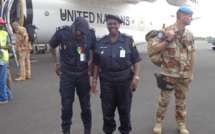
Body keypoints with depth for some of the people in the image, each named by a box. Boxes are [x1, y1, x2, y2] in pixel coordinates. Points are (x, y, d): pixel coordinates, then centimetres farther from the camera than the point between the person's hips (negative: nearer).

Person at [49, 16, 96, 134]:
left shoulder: (91, 34, -12)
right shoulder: (62, 33, -15)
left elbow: (94, 50, 8)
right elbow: (52, 46, 5)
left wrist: (90, 62, -1)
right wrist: (57, 63, 2)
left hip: (83, 74, 1)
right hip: (67, 74, -1)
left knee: (85, 104, 12)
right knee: (66, 105, 7)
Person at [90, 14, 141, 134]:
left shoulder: (128, 41, -3)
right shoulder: (101, 43, 3)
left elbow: (136, 61, -3)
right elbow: (97, 64, 8)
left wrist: (136, 77, -13)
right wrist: (94, 80, 5)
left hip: (125, 79, -1)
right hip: (106, 80, 2)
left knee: (125, 109, 12)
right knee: (107, 110, 11)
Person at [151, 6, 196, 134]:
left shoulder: (190, 34, 7)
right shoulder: (166, 31, -7)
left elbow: (192, 54, 9)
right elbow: (155, 48, -7)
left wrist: (191, 73, 6)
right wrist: (168, 40, -19)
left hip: (184, 74, 4)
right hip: (169, 73, -4)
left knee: (181, 100, 14)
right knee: (164, 99, 5)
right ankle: (159, 122, 22)